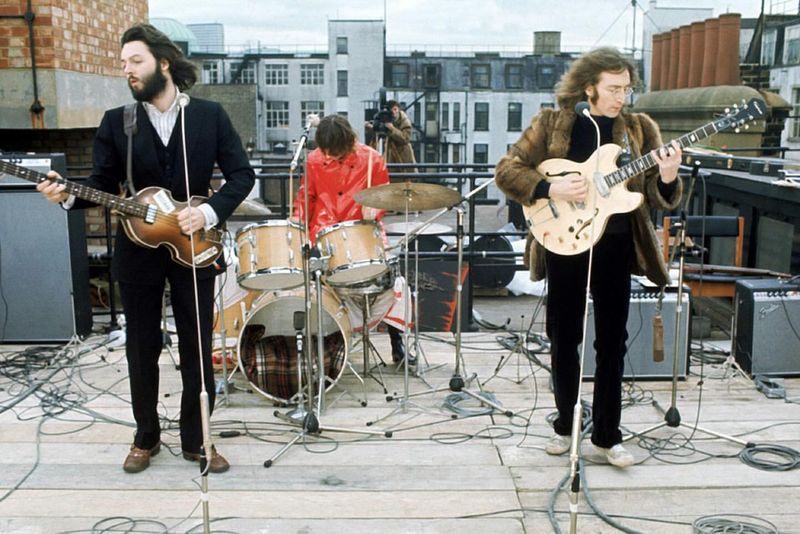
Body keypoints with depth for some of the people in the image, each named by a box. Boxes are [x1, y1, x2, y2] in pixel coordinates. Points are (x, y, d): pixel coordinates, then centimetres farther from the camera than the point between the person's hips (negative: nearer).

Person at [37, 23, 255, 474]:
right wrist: (69, 195, -19)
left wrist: (209, 213, -16)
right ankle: (146, 437, 28)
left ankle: (196, 439, 22)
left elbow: (242, 174, -3)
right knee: (142, 349, 10)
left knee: (197, 348, 6)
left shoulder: (210, 115, -1)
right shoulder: (115, 122, 2)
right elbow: (103, 186, 2)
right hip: (138, 251, 1)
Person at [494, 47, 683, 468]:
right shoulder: (552, 124, -1)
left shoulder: (639, 129, 3)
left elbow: (657, 199, 0)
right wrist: (551, 189, -18)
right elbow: (506, 170, -4)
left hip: (615, 248, 1)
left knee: (611, 343, 6)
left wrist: (667, 179, -23)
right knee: (563, 339, 9)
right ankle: (565, 424, 26)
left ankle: (607, 433, 20)